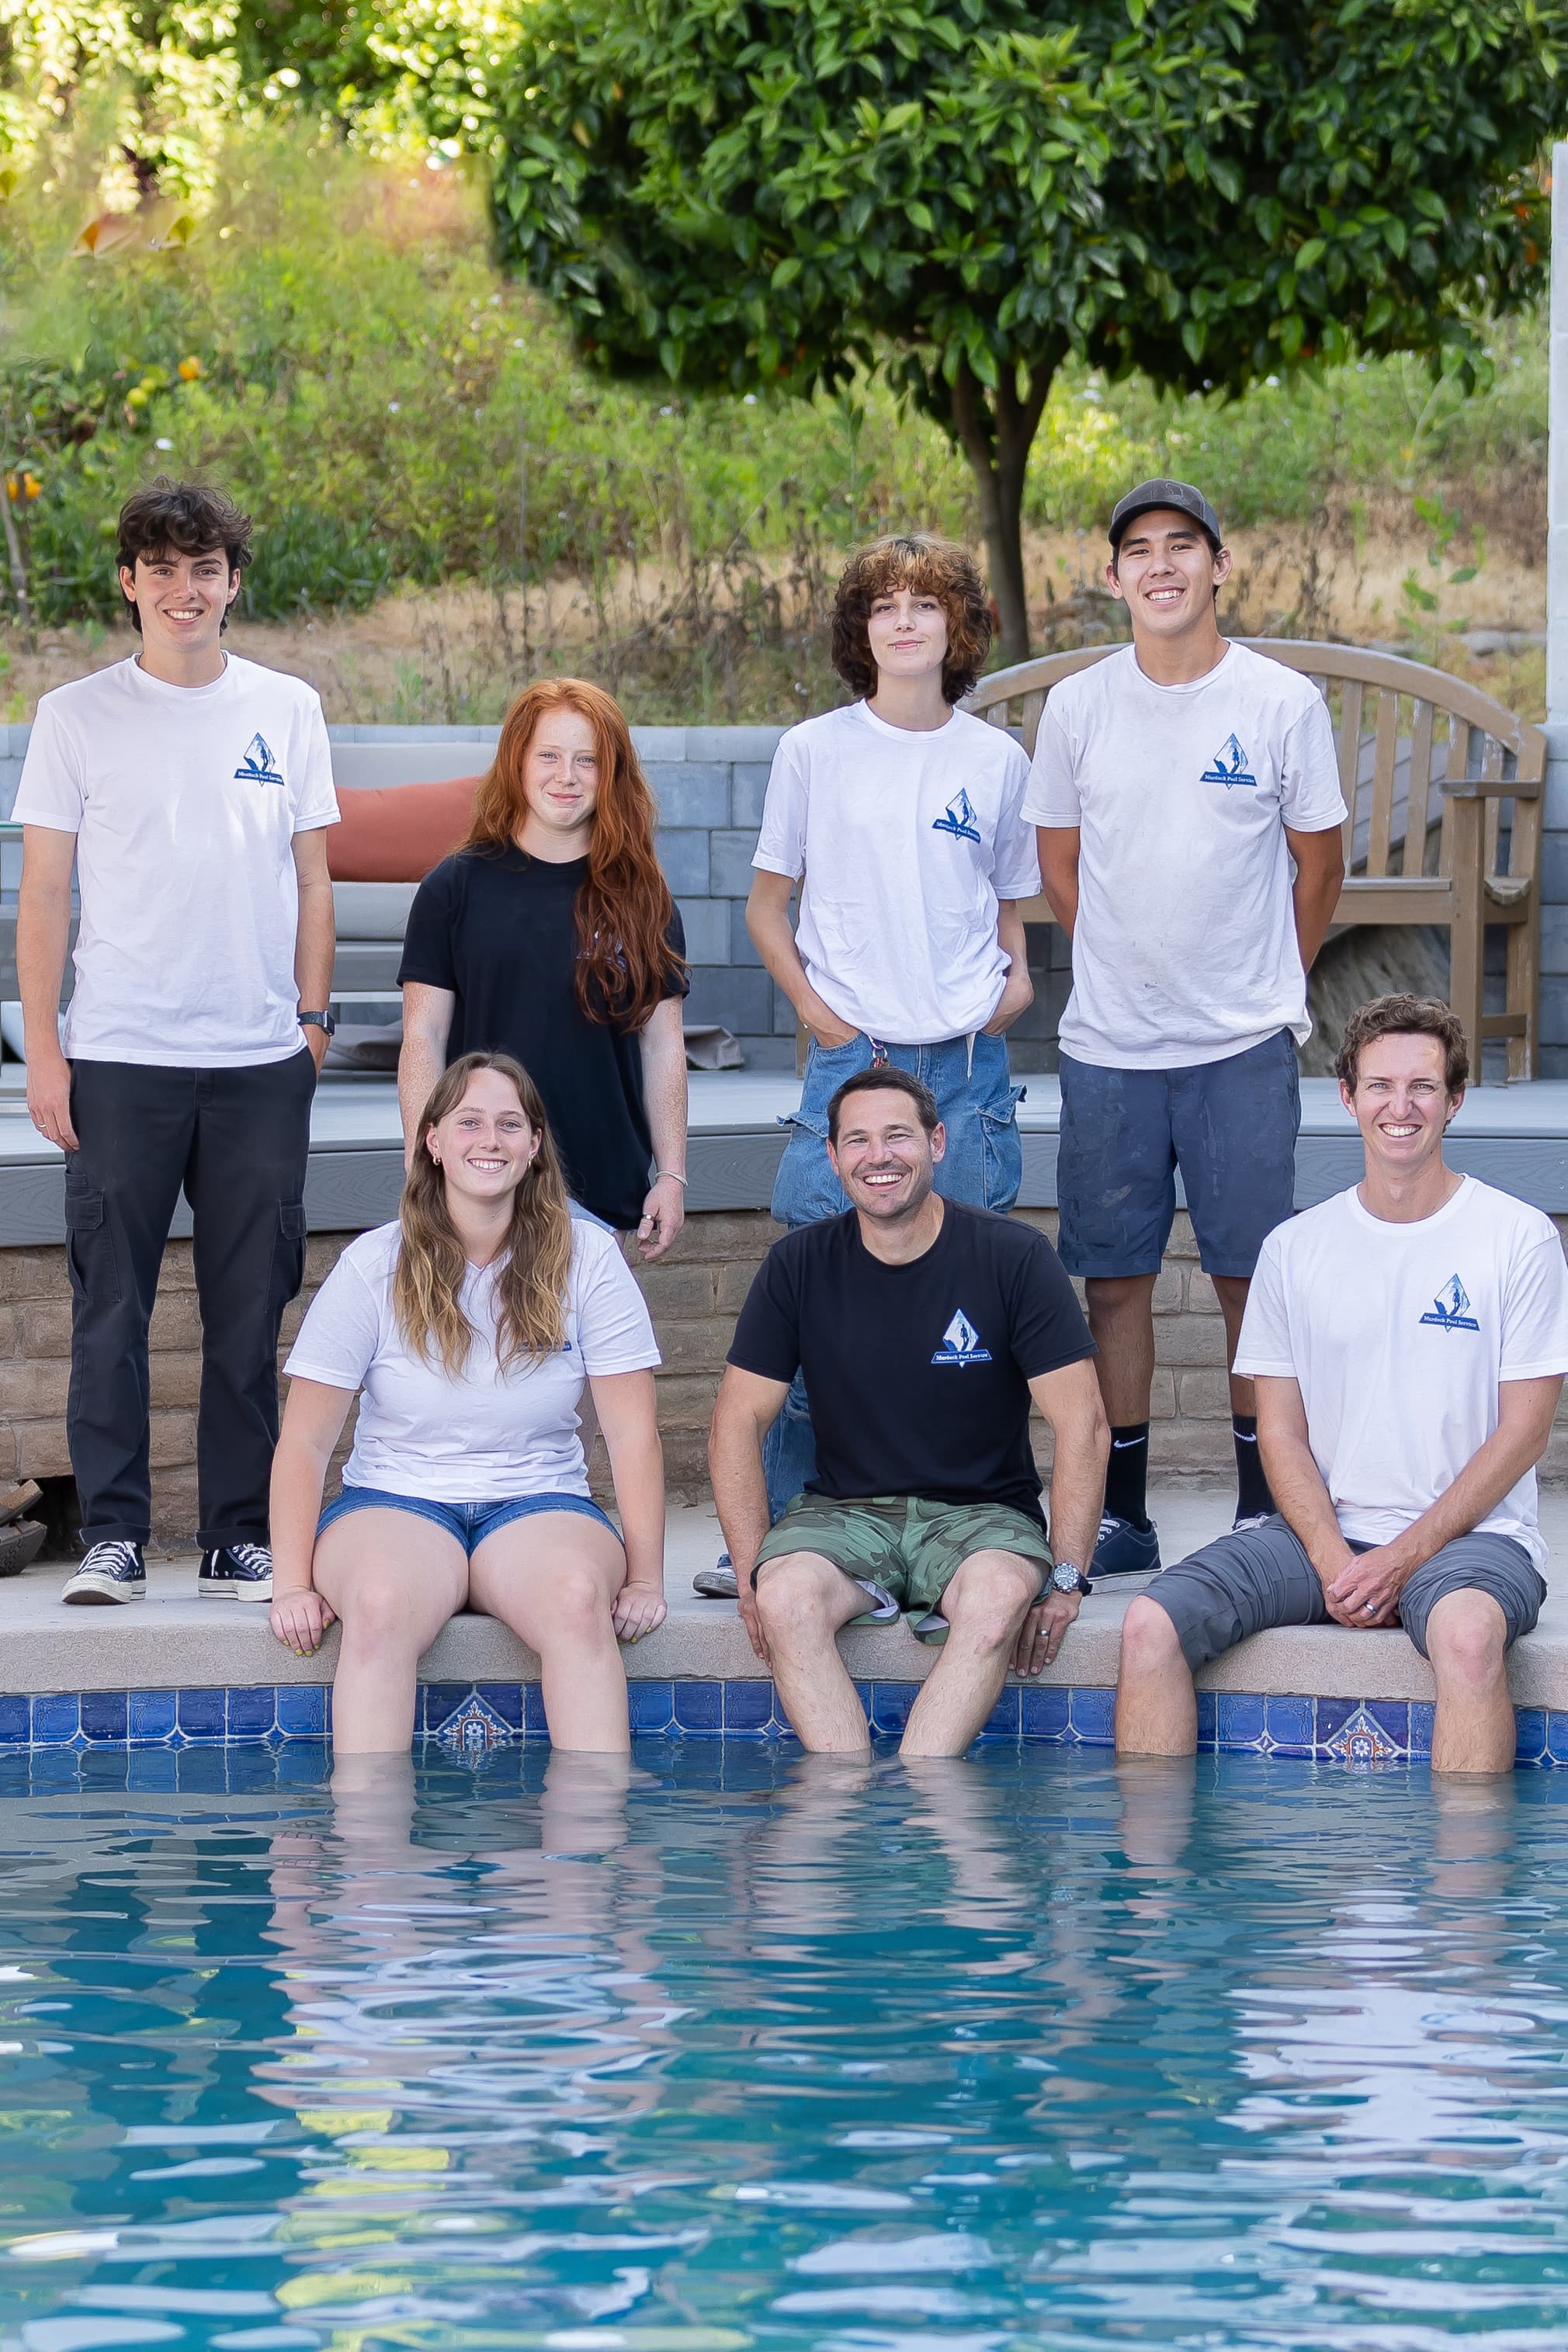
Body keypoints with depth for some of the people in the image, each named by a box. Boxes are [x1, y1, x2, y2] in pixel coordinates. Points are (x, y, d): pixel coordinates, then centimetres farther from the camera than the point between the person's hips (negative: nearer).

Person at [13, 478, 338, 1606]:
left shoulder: (287, 710, 8)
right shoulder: (77, 717, 3)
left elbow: (311, 880, 13)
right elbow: (45, 892, 3)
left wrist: (313, 1018, 6)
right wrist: (44, 1048, -2)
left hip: (260, 1061, 2)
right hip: (119, 1058, -1)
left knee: (249, 1311, 4)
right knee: (111, 1306, -1)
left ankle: (241, 1536, 11)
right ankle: (114, 1534, 4)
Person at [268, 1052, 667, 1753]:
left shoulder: (587, 1258, 1)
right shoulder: (373, 1267, 0)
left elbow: (632, 1433, 1)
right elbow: (305, 1441, 0)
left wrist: (645, 1578, -7)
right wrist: (294, 1584, -11)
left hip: (538, 1507, 1)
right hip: (394, 1504, 0)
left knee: (579, 1595, -36)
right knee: (382, 1605, -37)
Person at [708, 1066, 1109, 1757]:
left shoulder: (1014, 1258, -3)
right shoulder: (799, 1265, 3)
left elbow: (1081, 1424, -5)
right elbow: (739, 1423, 4)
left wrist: (1067, 1575, -15)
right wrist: (754, 1571, -9)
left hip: (981, 1513, -2)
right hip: (843, 1513, 2)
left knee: (1000, 1596, -37)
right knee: (786, 1594, -33)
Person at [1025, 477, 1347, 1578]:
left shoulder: (1283, 703, -2)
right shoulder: (1078, 706, 3)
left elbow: (1320, 866, 8)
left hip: (1244, 1045, -2)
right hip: (1108, 1045, 2)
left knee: (1252, 1279, 0)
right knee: (1115, 1279, 5)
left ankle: (1266, 1507, 10)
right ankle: (1121, 1514, 12)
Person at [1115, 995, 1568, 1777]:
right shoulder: (1295, 1248, 10)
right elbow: (1281, 1430, 8)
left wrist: (1404, 1556, -12)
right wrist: (1332, 1559, -11)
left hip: (1469, 1532, -3)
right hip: (1325, 1533, 4)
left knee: (1467, 1631, -39)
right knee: (1151, 1624, -19)